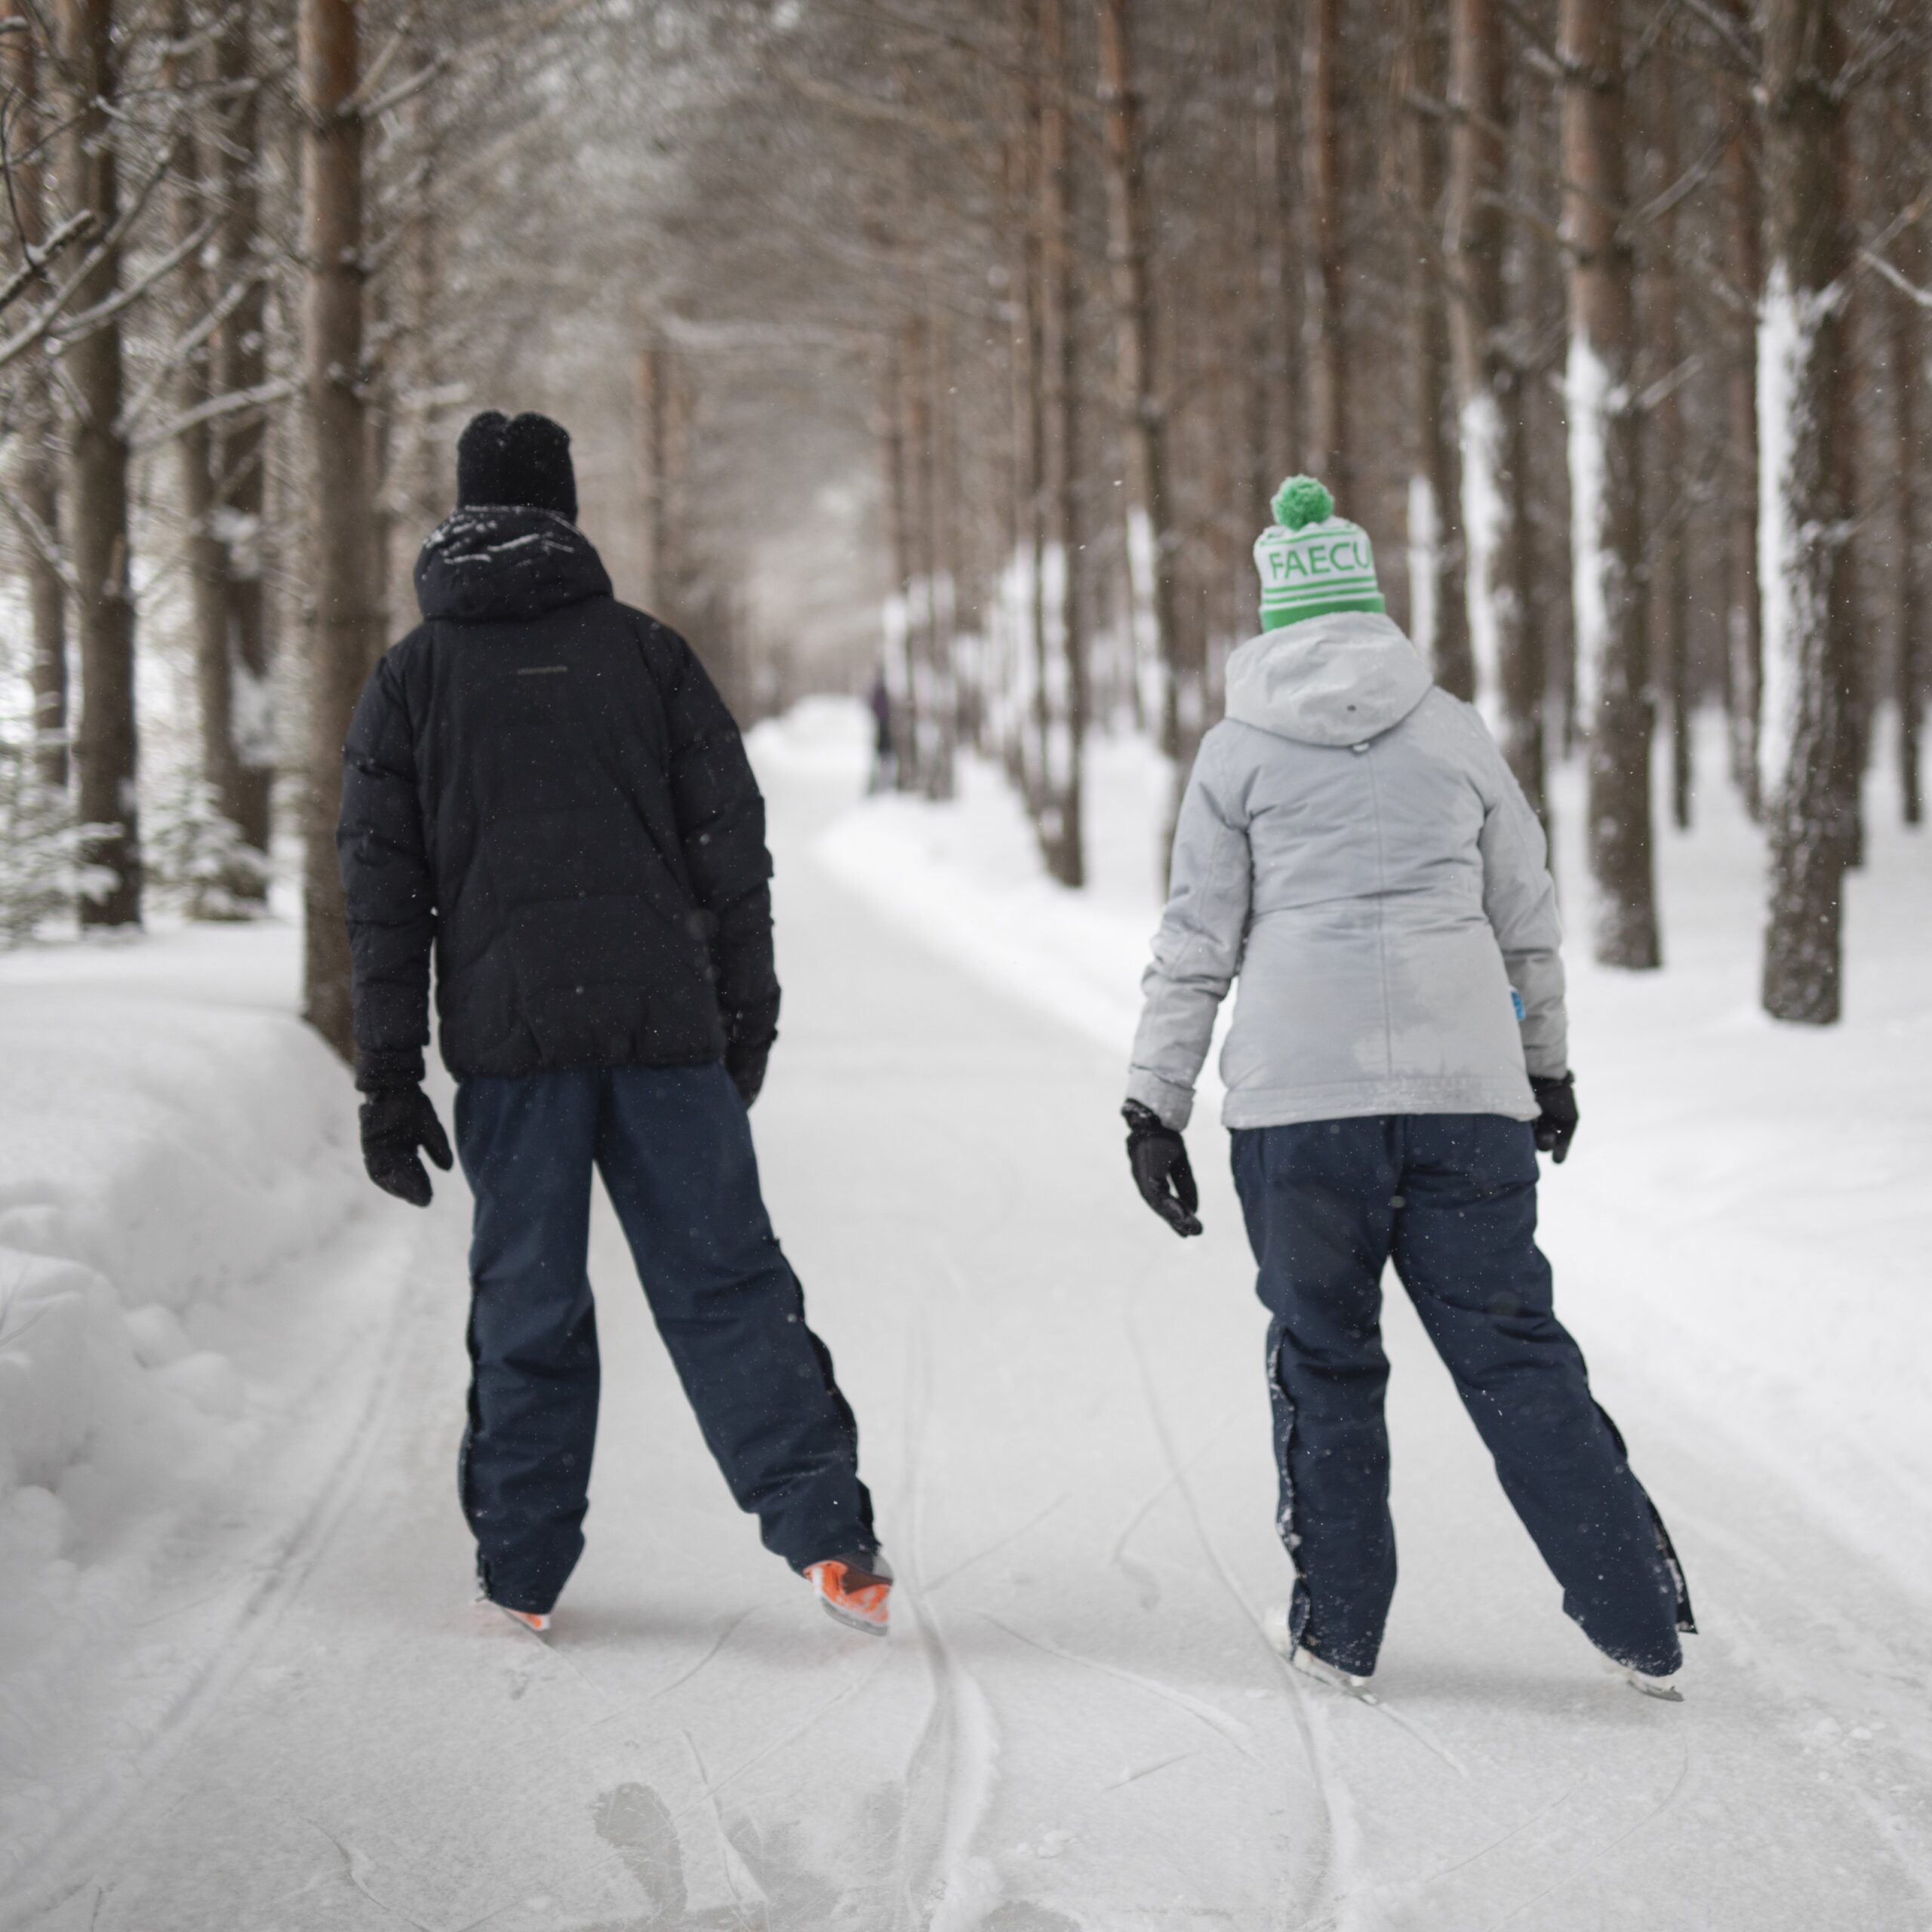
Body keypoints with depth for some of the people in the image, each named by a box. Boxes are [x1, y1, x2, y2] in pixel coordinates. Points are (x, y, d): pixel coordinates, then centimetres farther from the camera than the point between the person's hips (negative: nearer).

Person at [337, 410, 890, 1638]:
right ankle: (830, 1532, -4)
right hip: (667, 1027, 0)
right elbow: (732, 850, 5)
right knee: (725, 1278, 4)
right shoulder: (648, 654, 6)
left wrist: (390, 1079, 6)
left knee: (526, 1299, 8)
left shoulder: (413, 678, 6)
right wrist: (745, 1024, 13)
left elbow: (383, 889, 4)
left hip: (506, 1035, 0)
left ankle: (524, 1572, 12)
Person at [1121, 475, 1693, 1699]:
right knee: (1513, 1349, 4)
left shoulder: (1240, 750, 4)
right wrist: (1548, 1064, 28)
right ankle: (1643, 1622, 1)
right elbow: (1529, 919, 15)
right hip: (1467, 1089, 1)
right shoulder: (1456, 732, 9)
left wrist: (1156, 1105, 7)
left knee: (1322, 1357, 11)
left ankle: (1338, 1626, 16)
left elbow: (1196, 945, 2)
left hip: (1298, 1098, -1)